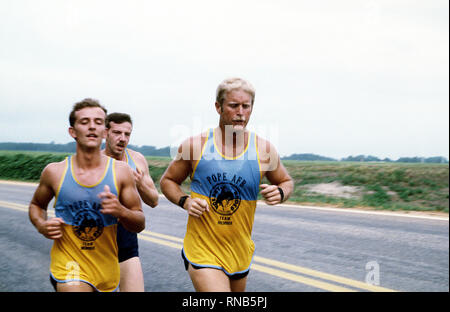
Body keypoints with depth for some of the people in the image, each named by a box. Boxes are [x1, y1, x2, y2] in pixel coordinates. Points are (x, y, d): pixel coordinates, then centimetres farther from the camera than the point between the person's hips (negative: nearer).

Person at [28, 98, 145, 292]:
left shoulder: (121, 172, -3)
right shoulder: (54, 172, -3)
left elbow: (140, 224, 0)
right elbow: (36, 205, 16)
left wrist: (120, 211, -20)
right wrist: (41, 225, -5)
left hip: (107, 272, 2)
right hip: (68, 268, -2)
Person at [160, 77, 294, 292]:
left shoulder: (264, 150, -3)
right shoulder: (196, 145, -6)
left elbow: (286, 182, 13)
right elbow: (168, 180, 8)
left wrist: (280, 193, -10)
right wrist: (185, 201, -11)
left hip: (240, 254, 4)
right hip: (202, 252, -3)